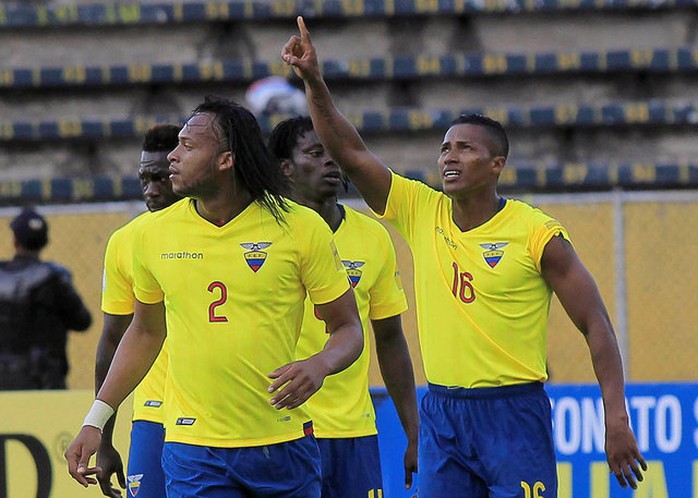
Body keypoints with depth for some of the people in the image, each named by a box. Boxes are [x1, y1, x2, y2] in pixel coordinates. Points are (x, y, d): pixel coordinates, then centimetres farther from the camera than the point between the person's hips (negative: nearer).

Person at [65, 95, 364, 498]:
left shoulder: (300, 227, -4)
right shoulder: (153, 233, 3)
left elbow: (349, 328, 3)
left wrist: (321, 364, -20)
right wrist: (96, 422, 14)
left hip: (284, 445, -1)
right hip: (193, 446, 1)